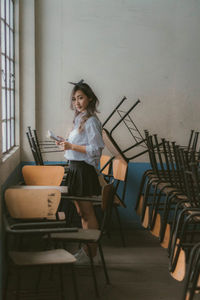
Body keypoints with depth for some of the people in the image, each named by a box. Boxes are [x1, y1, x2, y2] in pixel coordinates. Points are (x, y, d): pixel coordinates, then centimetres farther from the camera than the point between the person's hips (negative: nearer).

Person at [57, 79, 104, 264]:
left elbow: (95, 149, -20)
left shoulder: (91, 120, -14)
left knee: (87, 213, -1)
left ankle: (92, 252, 9)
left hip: (84, 170, -10)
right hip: (75, 168, 10)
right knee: (81, 212, 15)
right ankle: (86, 249, 25)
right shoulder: (80, 119, 14)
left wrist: (71, 146, -19)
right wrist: (67, 143, 9)